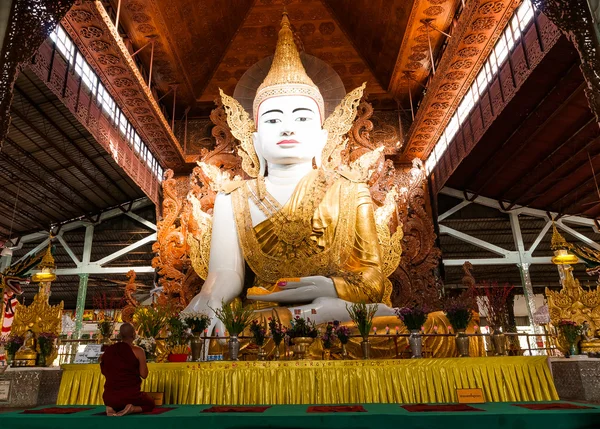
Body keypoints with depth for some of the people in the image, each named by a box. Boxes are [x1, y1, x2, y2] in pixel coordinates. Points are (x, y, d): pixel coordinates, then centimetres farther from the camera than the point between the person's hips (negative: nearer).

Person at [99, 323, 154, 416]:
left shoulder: (108, 350, 3)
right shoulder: (137, 351, -12)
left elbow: (104, 372, 14)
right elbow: (144, 375, -7)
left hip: (110, 397, 4)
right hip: (130, 396, -4)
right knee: (150, 403, 25)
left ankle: (111, 408, 4)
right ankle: (132, 409, -7)